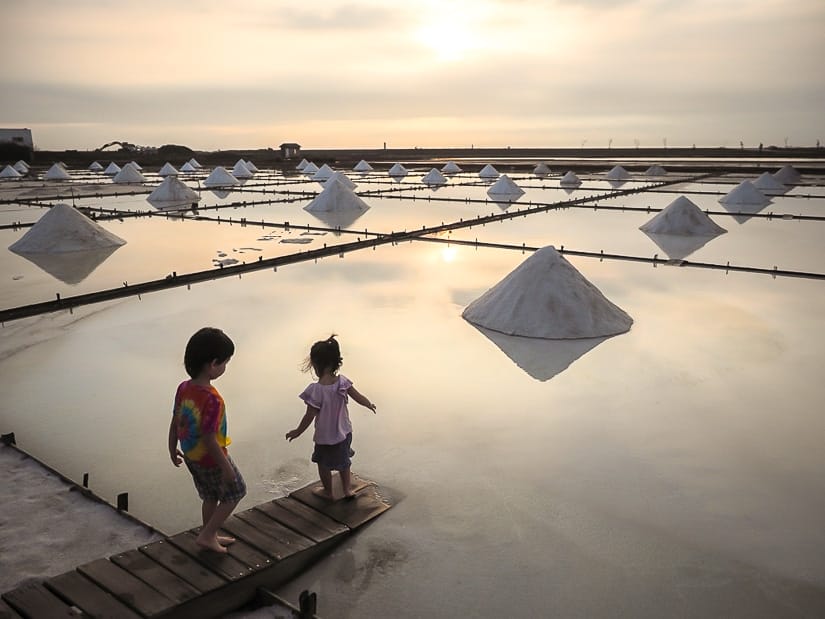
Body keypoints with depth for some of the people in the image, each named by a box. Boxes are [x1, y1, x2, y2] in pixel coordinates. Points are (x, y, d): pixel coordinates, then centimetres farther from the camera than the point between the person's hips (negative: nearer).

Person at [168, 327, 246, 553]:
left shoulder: (183, 388, -9)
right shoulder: (212, 400, -33)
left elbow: (175, 424, 2)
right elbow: (209, 439, -28)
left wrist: (173, 450, 18)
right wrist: (226, 467, -17)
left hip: (190, 456, 8)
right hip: (211, 459, -8)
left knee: (210, 496, 26)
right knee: (235, 491, 17)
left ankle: (211, 536, 43)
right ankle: (207, 535, 19)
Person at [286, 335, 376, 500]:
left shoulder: (316, 390, -29)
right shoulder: (343, 381, -16)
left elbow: (309, 417, -22)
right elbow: (359, 398, -6)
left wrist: (297, 432, -7)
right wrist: (370, 405, 15)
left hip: (325, 437, -4)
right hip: (344, 432, 4)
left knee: (324, 464, 22)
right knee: (343, 460, 28)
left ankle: (328, 492, 39)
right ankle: (347, 489, 40)